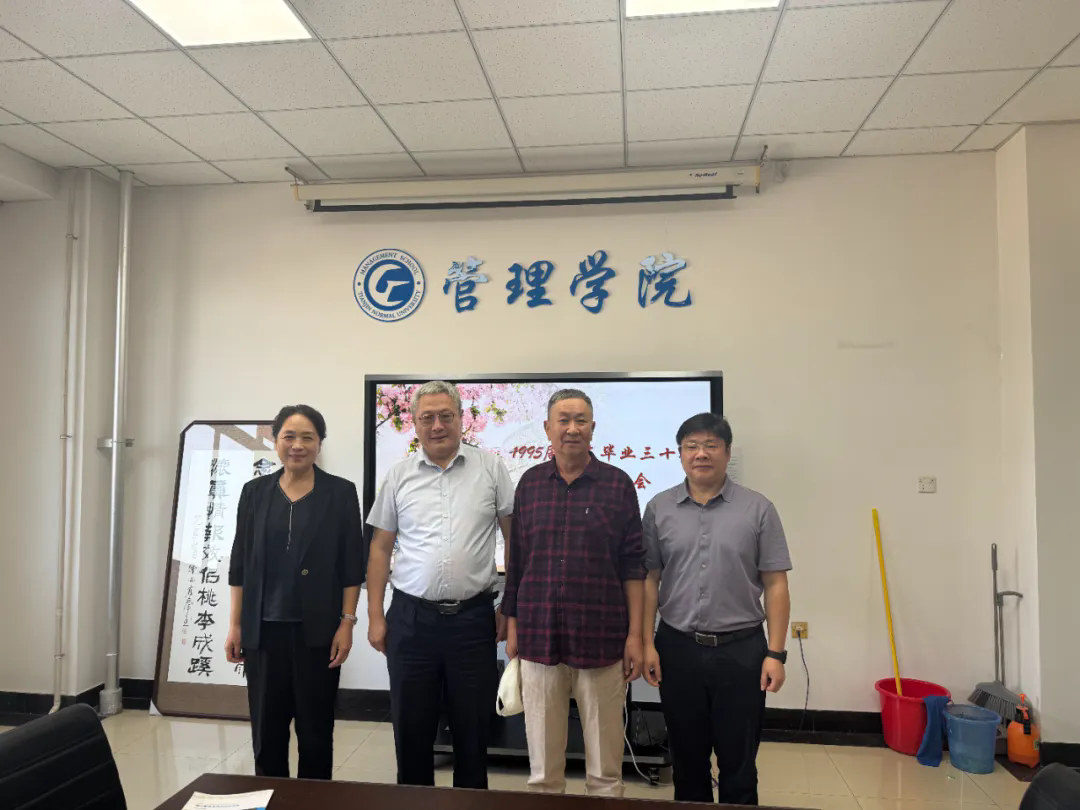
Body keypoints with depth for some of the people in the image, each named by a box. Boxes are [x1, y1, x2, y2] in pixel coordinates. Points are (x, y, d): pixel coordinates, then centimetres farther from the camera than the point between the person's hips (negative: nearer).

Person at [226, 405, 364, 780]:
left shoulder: (341, 492, -2)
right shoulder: (255, 491, 5)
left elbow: (352, 564, -3)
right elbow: (240, 563, 6)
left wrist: (346, 622, -8)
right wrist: (235, 625, 3)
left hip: (317, 630, -2)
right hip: (264, 629, 2)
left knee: (316, 728, 8)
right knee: (266, 727, 10)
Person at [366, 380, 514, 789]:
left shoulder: (490, 467, -2)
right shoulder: (399, 475, 3)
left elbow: (516, 538, 1)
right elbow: (380, 548, 8)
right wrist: (375, 616, 4)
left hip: (473, 618, -1)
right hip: (410, 618, 2)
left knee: (473, 728, 13)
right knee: (411, 728, 14)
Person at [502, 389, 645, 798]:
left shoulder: (618, 484, -1)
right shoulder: (530, 482, 5)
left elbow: (633, 565, -1)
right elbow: (516, 561, 10)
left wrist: (635, 635, -4)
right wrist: (512, 625, 9)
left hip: (601, 637, -2)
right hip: (539, 636, 2)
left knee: (605, 760, 9)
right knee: (542, 755, 13)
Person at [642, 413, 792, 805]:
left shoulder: (758, 509, -3)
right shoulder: (659, 508, 1)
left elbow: (775, 585, -2)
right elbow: (649, 580, 3)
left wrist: (775, 653, -6)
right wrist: (647, 644, -1)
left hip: (741, 649, -1)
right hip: (677, 648, 1)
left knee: (738, 760, 11)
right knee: (687, 756, 15)